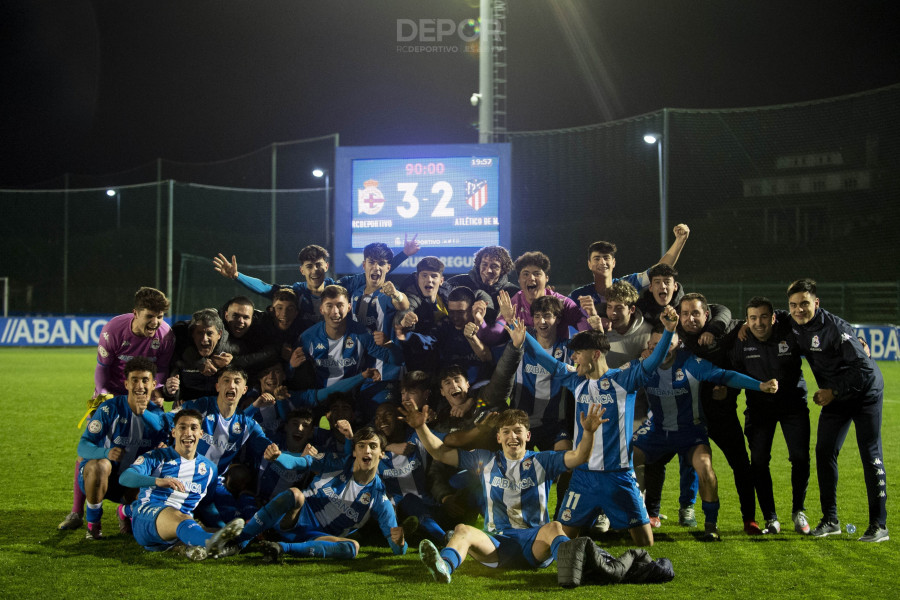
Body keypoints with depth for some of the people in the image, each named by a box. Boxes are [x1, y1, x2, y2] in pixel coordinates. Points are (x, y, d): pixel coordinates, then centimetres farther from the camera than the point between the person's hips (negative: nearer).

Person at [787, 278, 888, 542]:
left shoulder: (835, 327, -24)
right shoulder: (793, 326, -4)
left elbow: (863, 367, -25)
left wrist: (833, 391, -22)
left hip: (865, 394, -6)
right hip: (834, 398, 7)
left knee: (871, 455, -6)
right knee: (824, 453, 1)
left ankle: (879, 525, -2)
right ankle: (830, 520, 11)